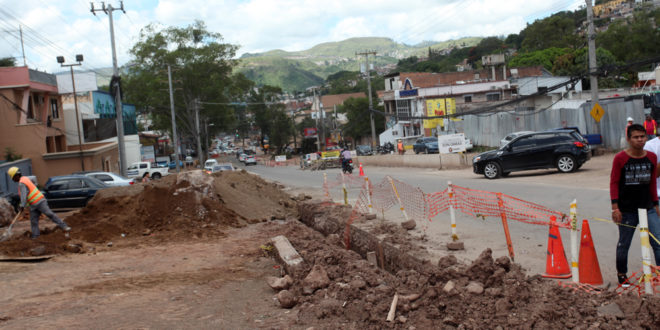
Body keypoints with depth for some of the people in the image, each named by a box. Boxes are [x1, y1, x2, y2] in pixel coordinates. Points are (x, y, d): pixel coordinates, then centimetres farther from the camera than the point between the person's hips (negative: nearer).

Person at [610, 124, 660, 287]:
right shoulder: (620, 158, -8)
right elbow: (614, 183, -8)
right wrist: (615, 206, -14)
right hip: (627, 210, -3)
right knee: (624, 244, 9)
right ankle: (622, 274, 26)